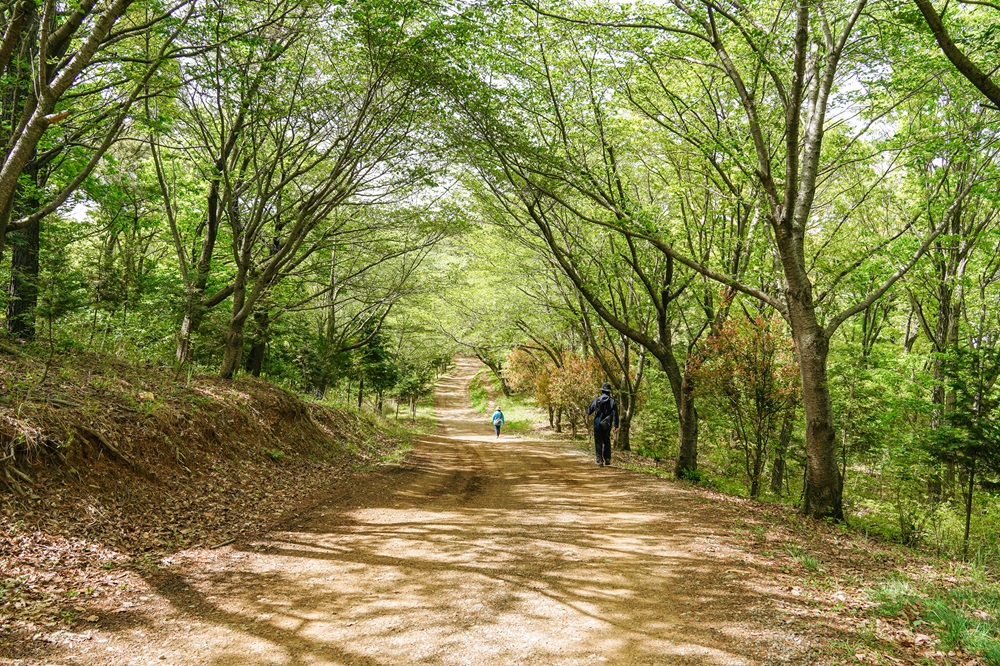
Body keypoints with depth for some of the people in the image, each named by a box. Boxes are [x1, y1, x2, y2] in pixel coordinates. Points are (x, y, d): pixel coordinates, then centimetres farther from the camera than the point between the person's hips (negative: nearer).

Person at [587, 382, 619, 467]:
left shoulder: (596, 400, -3)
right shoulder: (612, 401, -3)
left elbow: (589, 411, 5)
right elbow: (615, 414, -7)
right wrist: (616, 426, -6)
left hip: (597, 425, -1)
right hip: (607, 426, 1)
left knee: (598, 443, 3)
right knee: (607, 442, 16)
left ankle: (600, 461, -3)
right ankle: (607, 460, 14)